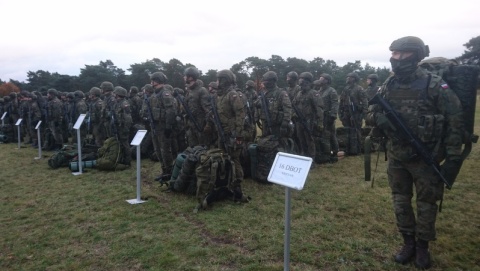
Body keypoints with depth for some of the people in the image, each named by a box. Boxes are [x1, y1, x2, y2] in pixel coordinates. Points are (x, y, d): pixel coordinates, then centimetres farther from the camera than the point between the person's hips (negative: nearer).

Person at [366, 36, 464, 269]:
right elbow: (370, 114, 7)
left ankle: (423, 247, 29)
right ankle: (408, 243, 32)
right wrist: (380, 119, -17)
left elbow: (455, 120, -10)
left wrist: (454, 157, -13)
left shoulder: (434, 85, -12)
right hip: (396, 157, 4)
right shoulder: (388, 86, 1)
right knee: (400, 201, 14)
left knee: (426, 203, 10)